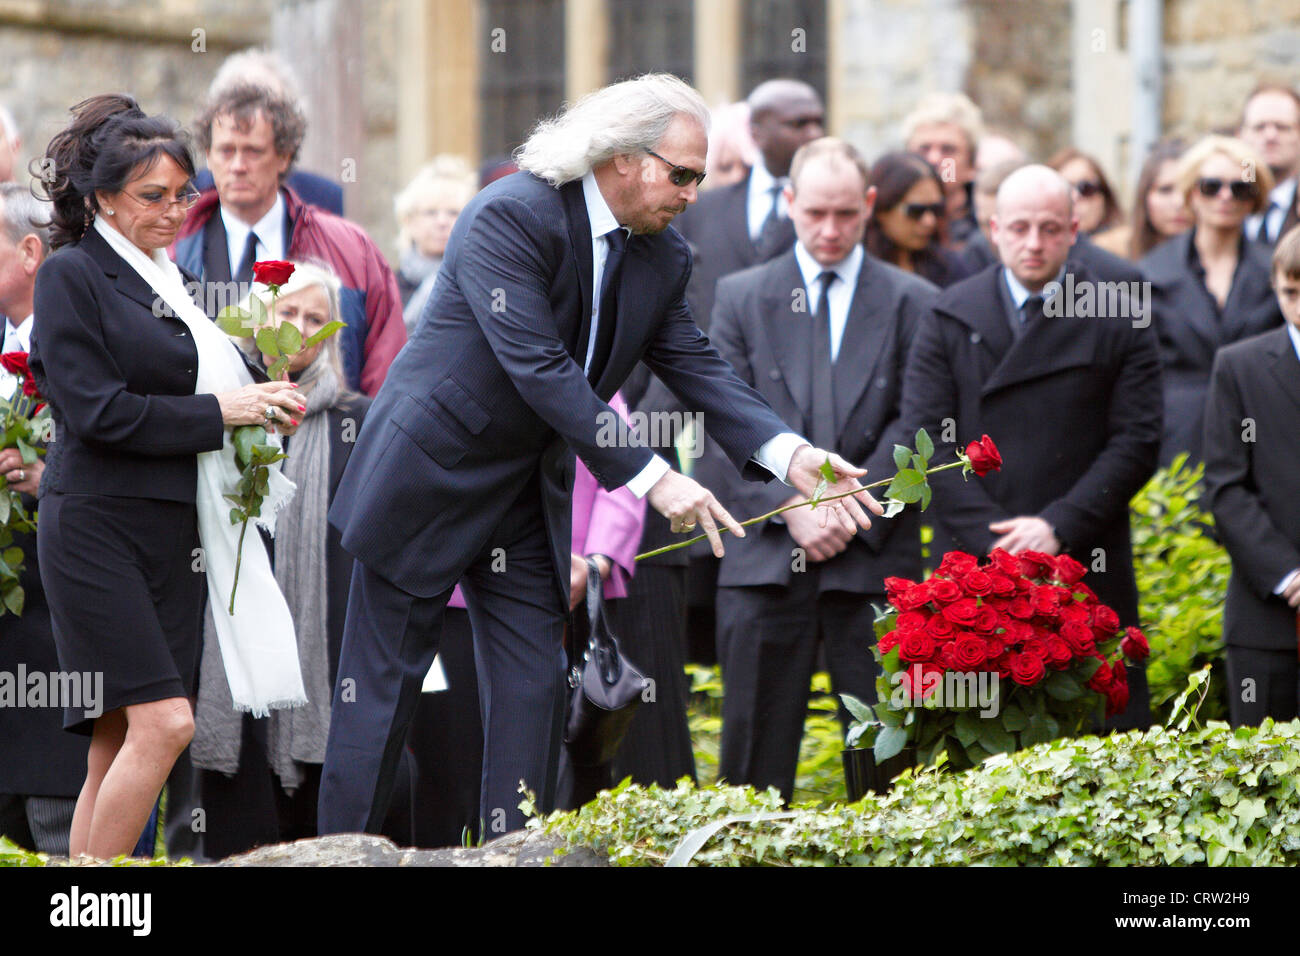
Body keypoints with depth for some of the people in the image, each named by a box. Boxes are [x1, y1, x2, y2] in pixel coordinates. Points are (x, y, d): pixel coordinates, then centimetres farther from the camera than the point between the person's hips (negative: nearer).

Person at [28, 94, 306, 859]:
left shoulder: (168, 281, 19)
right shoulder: (72, 275, -4)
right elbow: (96, 411, -13)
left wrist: (259, 401, 4)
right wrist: (218, 412, -13)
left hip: (172, 531, 8)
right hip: (98, 528, -8)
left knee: (120, 741, 4)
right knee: (164, 721, -17)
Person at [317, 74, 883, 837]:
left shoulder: (663, 258, 1)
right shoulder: (511, 216, -23)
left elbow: (698, 367, -2)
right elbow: (539, 369, -29)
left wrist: (789, 454, -20)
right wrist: (651, 478, -33)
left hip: (531, 492, 7)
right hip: (429, 477, -7)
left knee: (534, 688, 4)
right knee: (382, 686, 0)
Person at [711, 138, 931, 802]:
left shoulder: (912, 303, 7)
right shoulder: (739, 298, 9)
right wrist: (792, 507, -10)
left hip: (875, 560, 0)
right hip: (765, 557, 1)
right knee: (756, 753, 1)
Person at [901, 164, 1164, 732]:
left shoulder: (1119, 322, 6)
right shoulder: (950, 319, 8)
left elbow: (1137, 442, -1)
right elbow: (925, 442, 2)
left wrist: (1058, 526, -12)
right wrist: (989, 533, -11)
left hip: (1091, 573, -1)